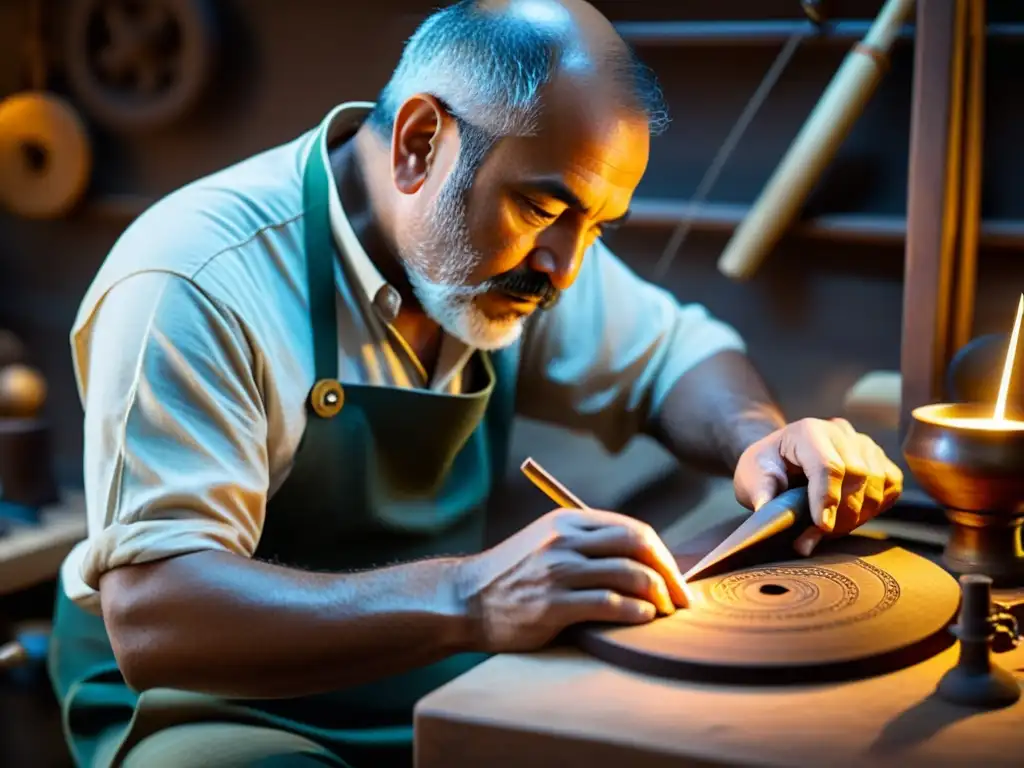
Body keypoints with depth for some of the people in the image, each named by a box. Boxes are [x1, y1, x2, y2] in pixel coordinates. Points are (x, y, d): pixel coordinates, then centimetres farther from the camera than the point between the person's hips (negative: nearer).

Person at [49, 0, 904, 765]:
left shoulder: (513, 250, -3)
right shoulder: (195, 284, -24)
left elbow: (675, 351, 13)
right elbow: (152, 615, -31)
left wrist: (762, 440, -10)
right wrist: (464, 601, -43)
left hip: (441, 688, 5)